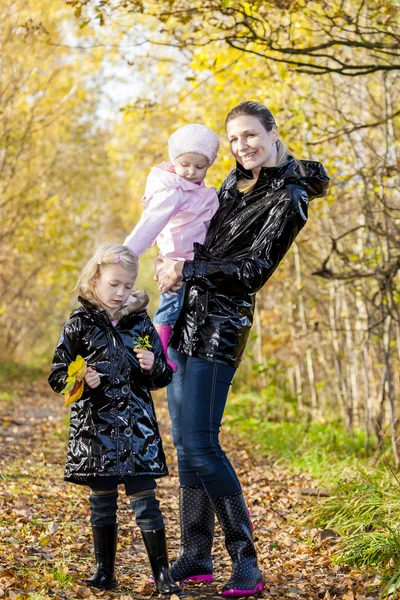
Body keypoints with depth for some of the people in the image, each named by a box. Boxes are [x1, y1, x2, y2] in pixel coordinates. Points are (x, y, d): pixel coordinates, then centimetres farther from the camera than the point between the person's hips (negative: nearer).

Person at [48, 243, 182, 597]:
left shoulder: (141, 322, 6)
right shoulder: (80, 324, 1)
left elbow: (163, 377, 12)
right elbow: (57, 375, 2)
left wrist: (153, 366, -10)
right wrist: (81, 380, -17)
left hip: (136, 426, 0)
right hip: (95, 425, 0)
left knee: (144, 496, -1)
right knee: (101, 498, 8)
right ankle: (105, 571, 21)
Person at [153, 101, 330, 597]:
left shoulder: (287, 199, -10)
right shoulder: (237, 180, 14)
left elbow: (254, 270, -15)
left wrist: (189, 270, -14)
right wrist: (175, 264, 10)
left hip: (220, 323, -8)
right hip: (187, 315, 8)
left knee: (199, 442, -13)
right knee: (183, 440, 8)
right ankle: (196, 556, 16)